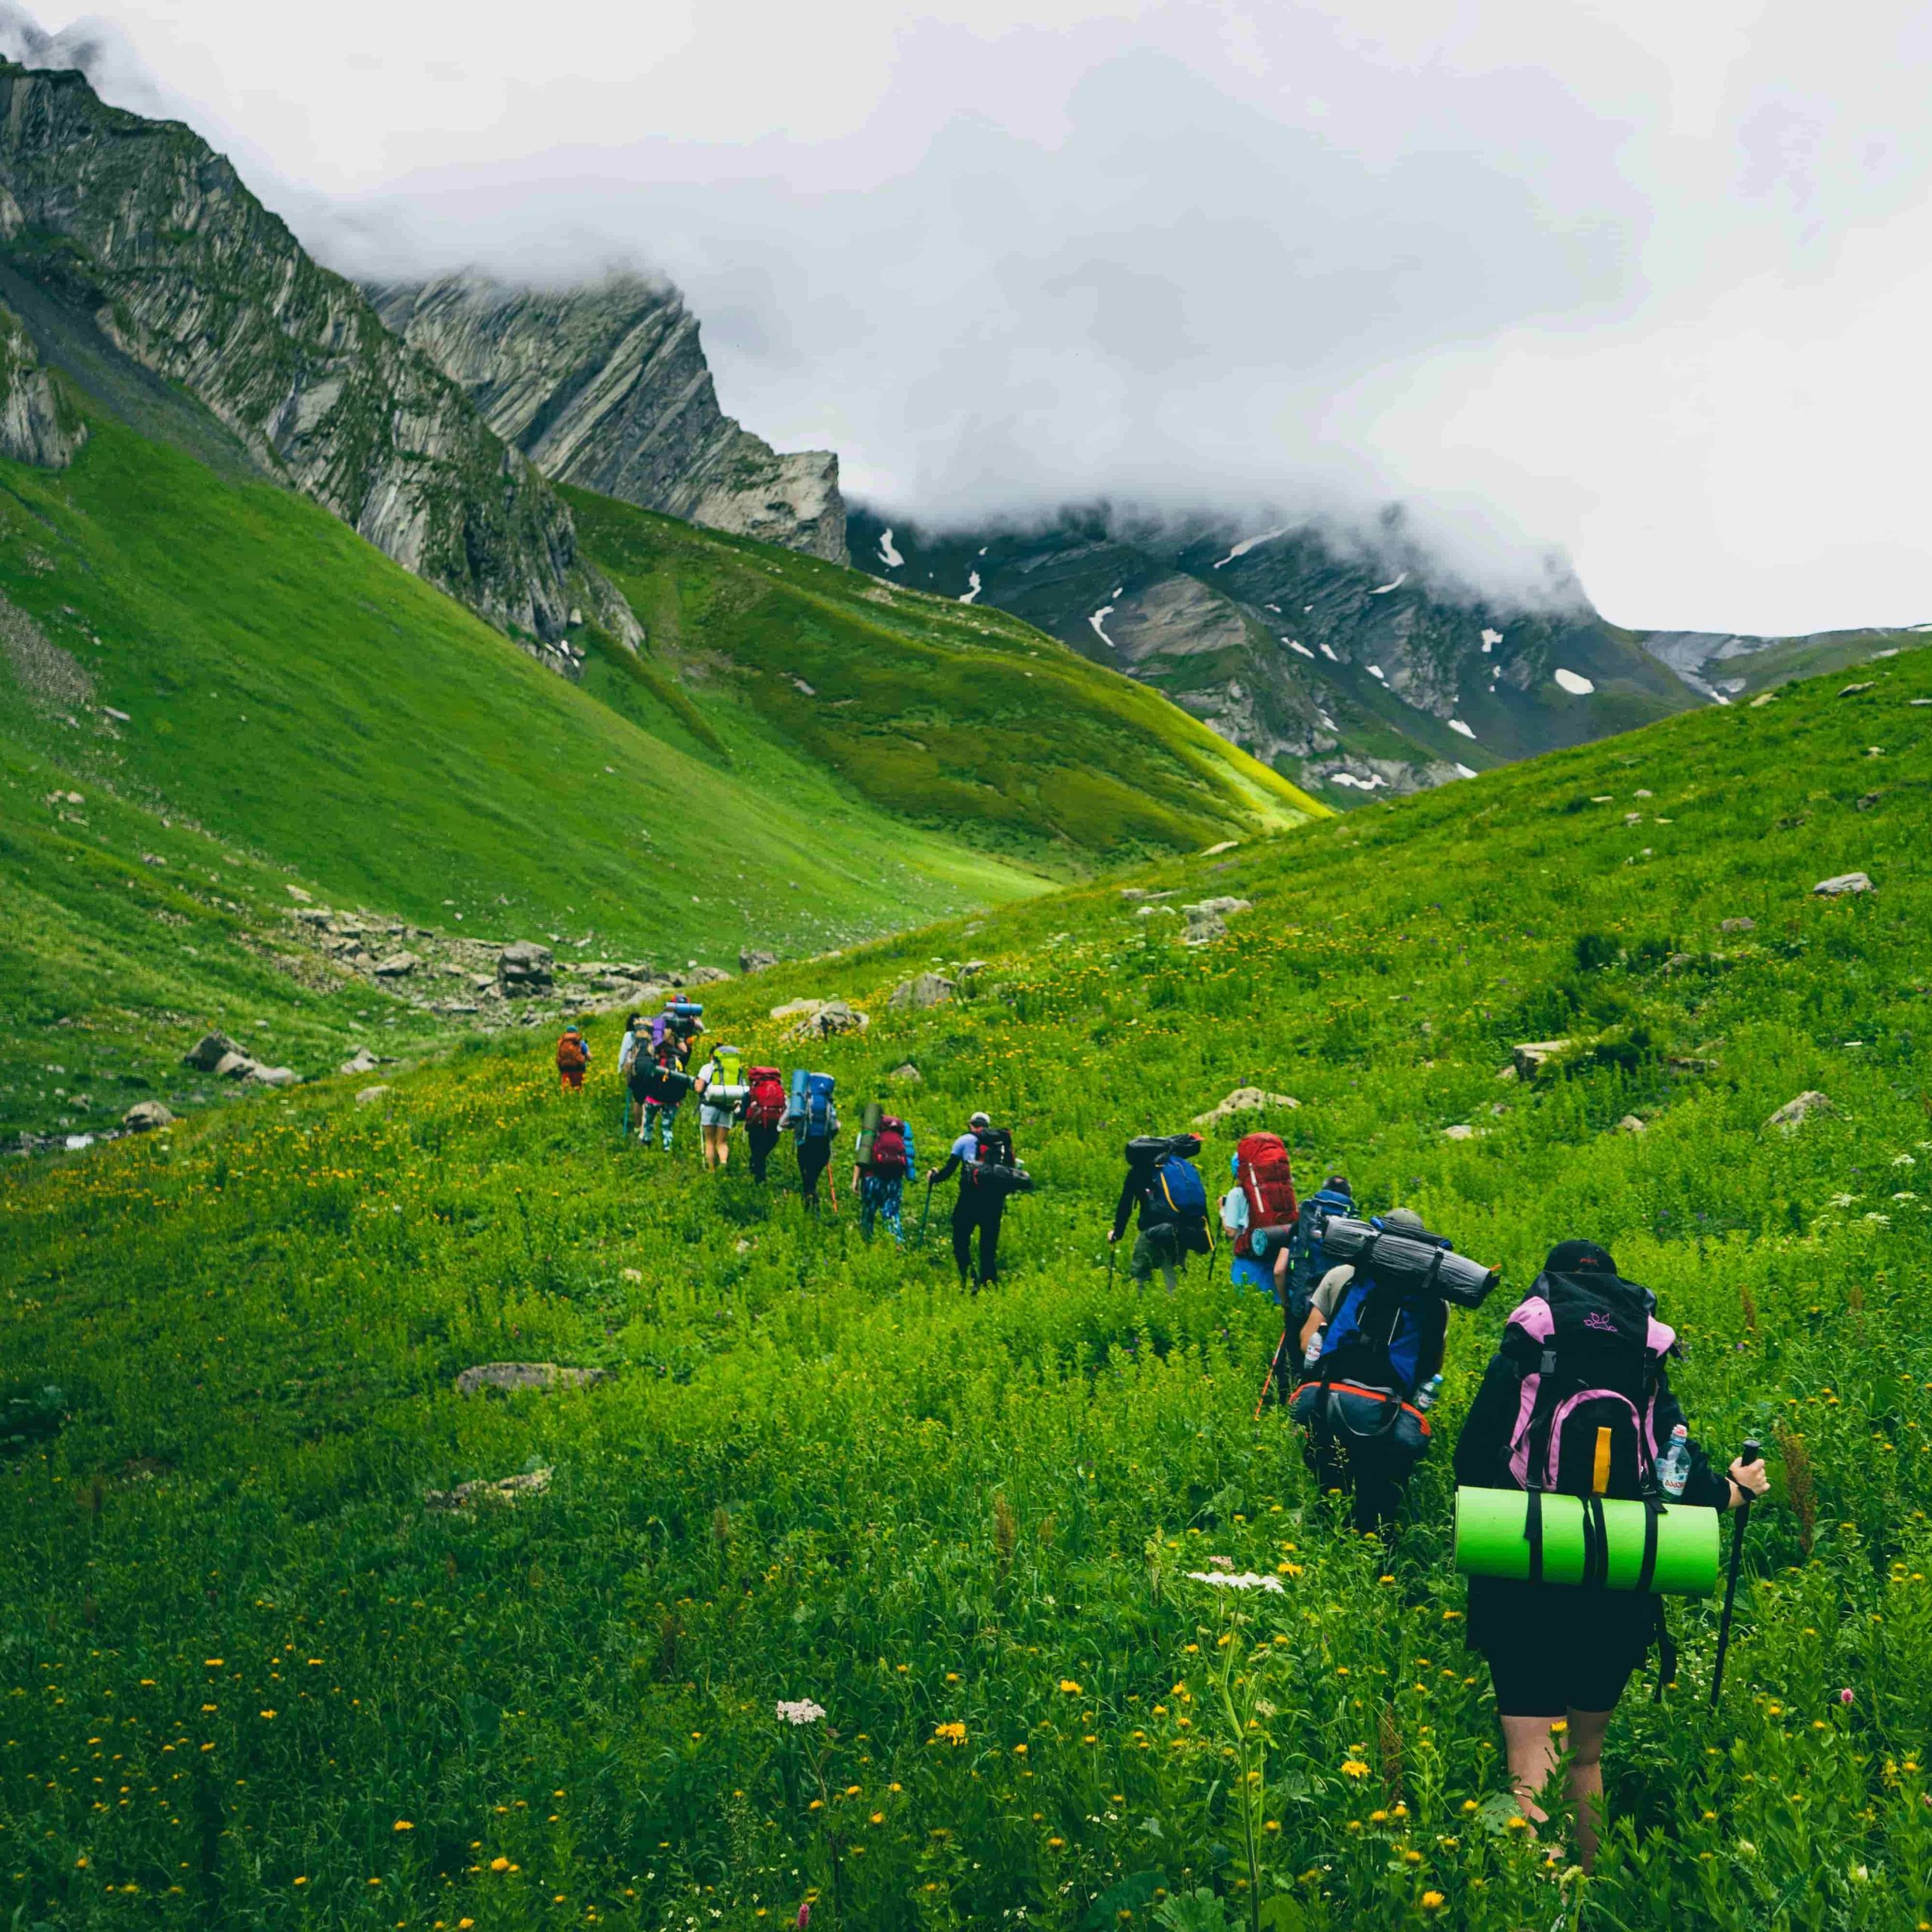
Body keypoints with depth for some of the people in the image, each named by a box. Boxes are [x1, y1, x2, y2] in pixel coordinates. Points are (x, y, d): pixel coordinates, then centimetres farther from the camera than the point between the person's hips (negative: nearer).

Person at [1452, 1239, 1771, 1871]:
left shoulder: (1522, 1354, 1)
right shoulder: (1646, 1362, 7)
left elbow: (1473, 1466, 0)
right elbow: (1681, 1473, 3)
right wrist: (1735, 1488, 25)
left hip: (1525, 1584, -3)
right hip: (1620, 1594, 3)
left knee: (1531, 1766, -4)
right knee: (1587, 1754, 22)